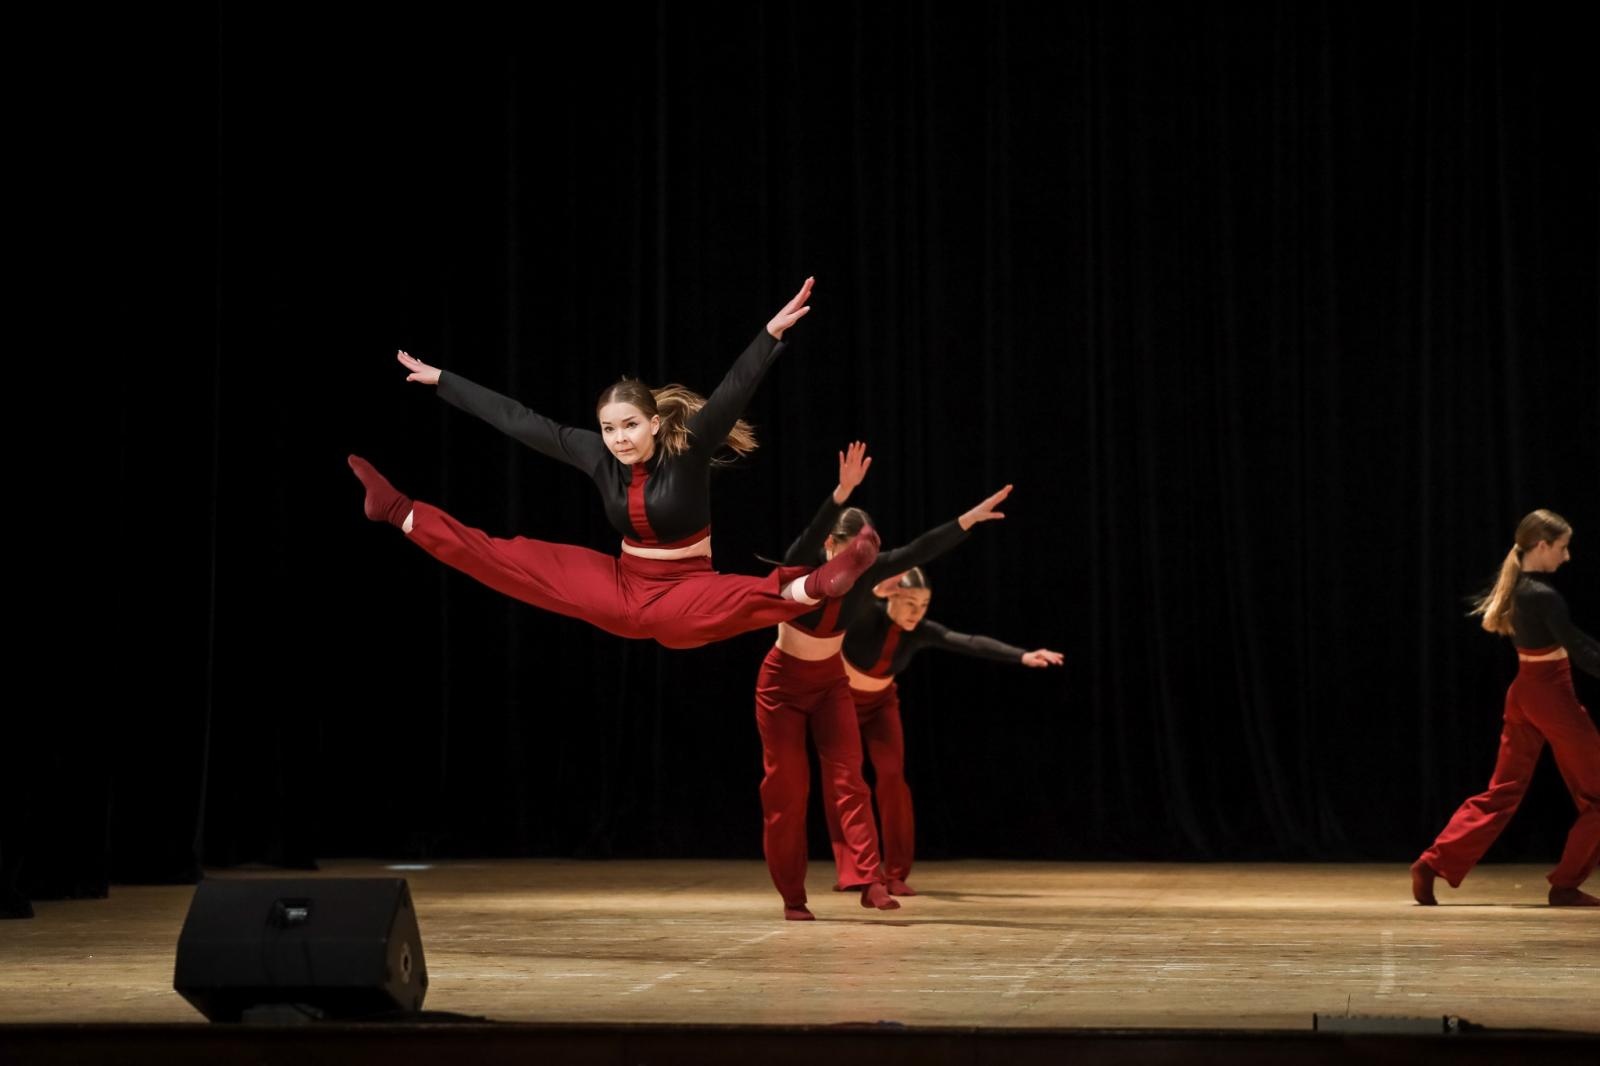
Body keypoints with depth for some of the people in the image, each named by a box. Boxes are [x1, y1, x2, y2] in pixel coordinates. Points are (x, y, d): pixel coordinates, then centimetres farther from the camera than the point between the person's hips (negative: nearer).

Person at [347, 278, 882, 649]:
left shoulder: (687, 448, -16)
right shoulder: (598, 456, -3)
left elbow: (732, 394, -30)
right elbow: (519, 420, 3)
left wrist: (773, 332, -45)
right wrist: (441, 380, 8)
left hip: (684, 591, -6)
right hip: (622, 586, 6)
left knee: (734, 599, -42)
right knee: (506, 559, 3)